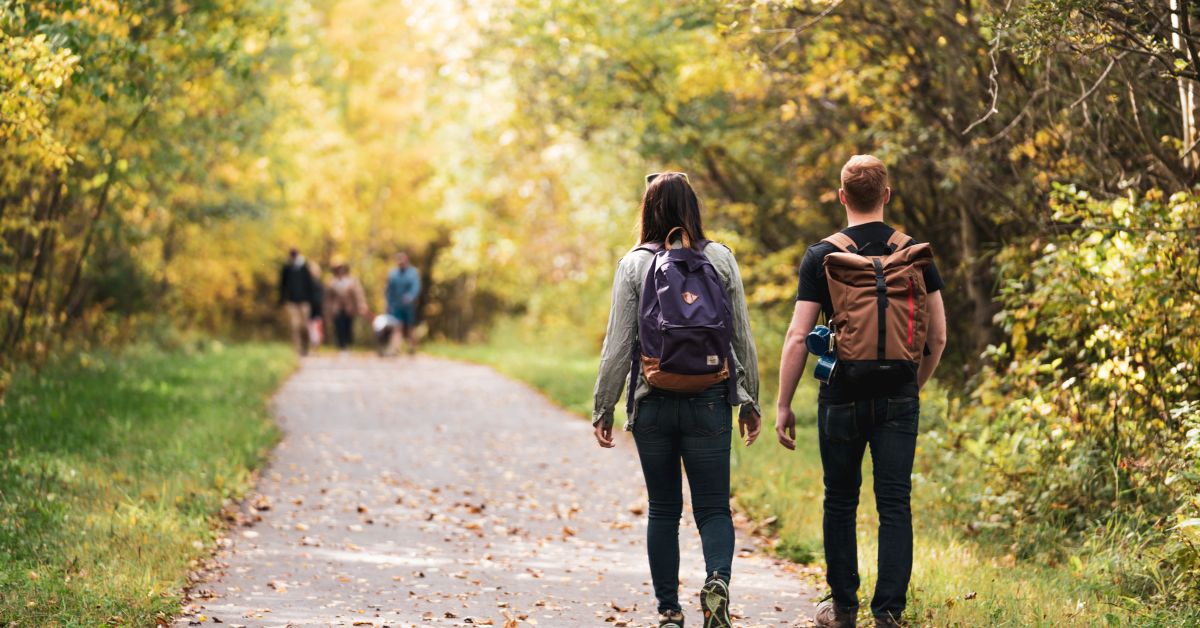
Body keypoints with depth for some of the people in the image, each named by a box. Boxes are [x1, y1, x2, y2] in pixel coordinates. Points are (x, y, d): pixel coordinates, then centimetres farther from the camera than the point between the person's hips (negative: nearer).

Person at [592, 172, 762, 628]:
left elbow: (618, 344, -4)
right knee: (713, 508, 5)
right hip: (709, 402, 0)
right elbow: (742, 338, 4)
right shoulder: (721, 260, 2)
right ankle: (718, 578, -22)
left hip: (653, 403, 0)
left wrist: (604, 408, 3)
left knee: (663, 510, 11)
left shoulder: (635, 265, -3)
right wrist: (749, 401, 12)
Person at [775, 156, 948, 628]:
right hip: (898, 401, 1)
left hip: (842, 398, -1)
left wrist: (783, 406, -2)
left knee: (840, 503, 14)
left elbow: (798, 337, -8)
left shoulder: (821, 257, -6)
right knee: (895, 506, 3)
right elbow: (938, 335, 4)